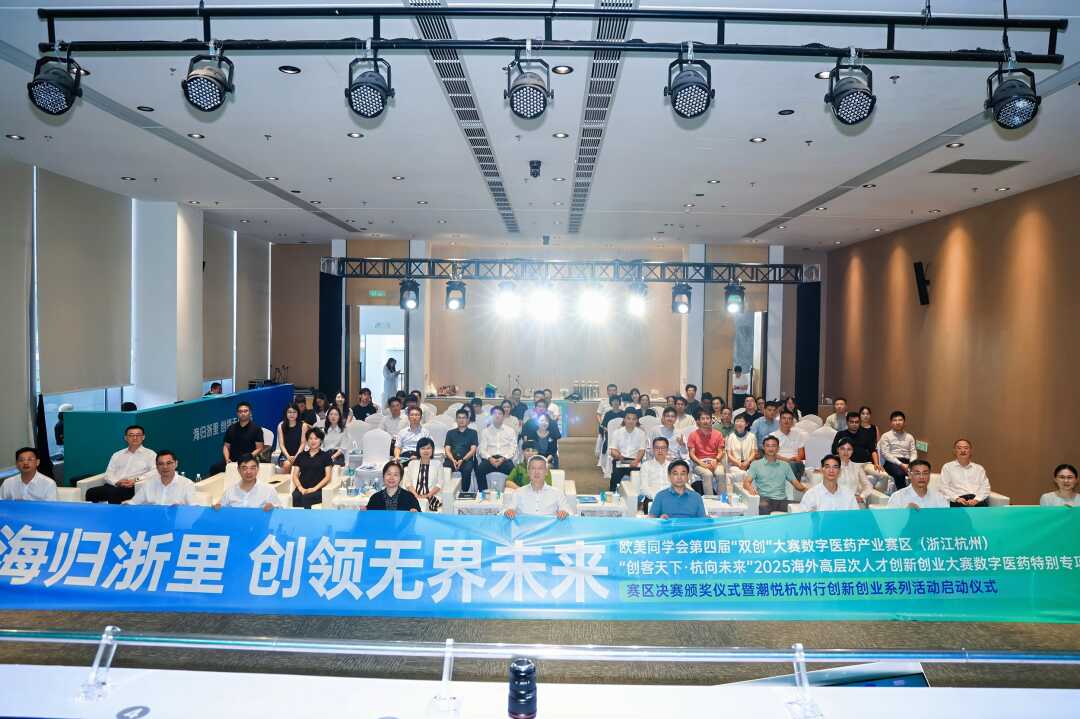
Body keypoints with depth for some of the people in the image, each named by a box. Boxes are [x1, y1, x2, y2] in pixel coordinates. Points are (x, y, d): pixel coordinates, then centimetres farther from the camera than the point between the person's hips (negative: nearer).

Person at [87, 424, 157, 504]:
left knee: (112, 493, -35)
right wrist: (117, 482, -8)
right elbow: (108, 474, 15)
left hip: (132, 488, -5)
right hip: (113, 485, 5)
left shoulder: (150, 454, 11)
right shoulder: (117, 455, 24)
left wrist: (136, 479, -17)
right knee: (91, 492, -24)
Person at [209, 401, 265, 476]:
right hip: (232, 460, 4)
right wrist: (227, 459, 1)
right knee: (214, 468, -23)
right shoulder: (231, 428, 17)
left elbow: (259, 448, 1)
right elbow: (226, 446, 19)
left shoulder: (256, 429, 4)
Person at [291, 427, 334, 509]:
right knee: (296, 497, -33)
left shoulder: (325, 456, 12)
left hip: (318, 490, -2)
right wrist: (300, 488, -5)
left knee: (306, 498, -36)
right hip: (302, 489, 3)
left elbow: (327, 477, 3)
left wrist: (314, 488, -11)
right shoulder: (301, 455, 21)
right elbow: (295, 475, 15)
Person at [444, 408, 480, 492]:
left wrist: (462, 460, -12)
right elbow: (447, 450, 11)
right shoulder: (450, 433, 21)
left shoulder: (472, 433, 15)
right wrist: (453, 460, -11)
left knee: (467, 469, -35)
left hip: (466, 459, -1)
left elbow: (473, 450, 4)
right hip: (452, 459, 2)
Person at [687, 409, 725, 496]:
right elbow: (692, 454, 0)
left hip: (714, 462, 2)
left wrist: (715, 460, -15)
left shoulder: (718, 434, 8)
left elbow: (720, 452, 6)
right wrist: (702, 464, -15)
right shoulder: (693, 435, 4)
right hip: (699, 462, -2)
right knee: (708, 474, -33)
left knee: (721, 474, -31)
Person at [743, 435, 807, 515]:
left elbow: (796, 483, 18)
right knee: (763, 506, -39)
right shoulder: (756, 464, 13)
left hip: (782, 500, 3)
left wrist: (804, 488, -5)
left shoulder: (785, 465, 22)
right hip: (765, 499, -3)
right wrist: (750, 488, -22)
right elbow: (746, 482, 2)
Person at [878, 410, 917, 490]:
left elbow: (914, 452, 13)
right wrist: (901, 464, -15)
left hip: (907, 463, 4)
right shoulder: (886, 436, 8)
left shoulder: (909, 437, 21)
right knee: (900, 473, -38)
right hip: (891, 462, -3)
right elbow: (886, 454, -3)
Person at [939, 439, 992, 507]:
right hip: (958, 501, -2)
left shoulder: (979, 468, 23)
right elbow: (944, 488, 7)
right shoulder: (947, 467, 15)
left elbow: (985, 487, 12)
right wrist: (957, 498, -11)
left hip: (978, 500, 2)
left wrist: (976, 499, -8)